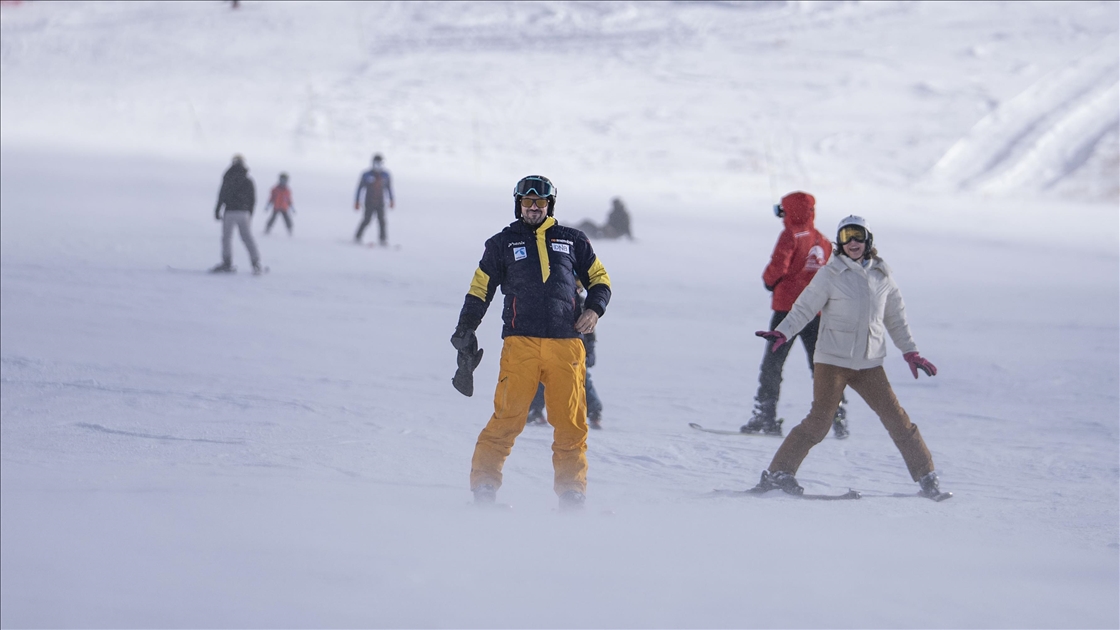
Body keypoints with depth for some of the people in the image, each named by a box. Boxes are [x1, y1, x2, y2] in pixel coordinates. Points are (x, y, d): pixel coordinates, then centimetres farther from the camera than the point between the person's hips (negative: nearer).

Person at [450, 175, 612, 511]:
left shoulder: (572, 240, 17)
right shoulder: (503, 243, 14)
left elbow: (599, 279, 23)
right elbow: (480, 290, 16)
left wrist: (594, 309, 3)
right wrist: (464, 332, 8)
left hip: (566, 344, 2)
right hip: (521, 343, -2)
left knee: (571, 422, 0)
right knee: (507, 418, -10)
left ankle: (571, 494, 6)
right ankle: (484, 486, -6)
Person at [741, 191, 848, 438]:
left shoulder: (791, 235, -7)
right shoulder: (823, 240, 12)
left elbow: (778, 267, -16)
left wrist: (769, 280, 3)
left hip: (787, 307, -6)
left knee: (772, 364, 1)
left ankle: (766, 417, -4)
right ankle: (838, 416, 2)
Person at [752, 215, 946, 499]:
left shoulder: (882, 275, 9)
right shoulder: (831, 274, -3)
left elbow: (896, 318, 20)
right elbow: (804, 308, -3)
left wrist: (910, 352, 19)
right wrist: (782, 333, -18)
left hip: (869, 364, 4)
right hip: (833, 359, -3)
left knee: (896, 418, 0)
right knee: (819, 421, -11)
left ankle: (927, 478, 9)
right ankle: (778, 473, -3)